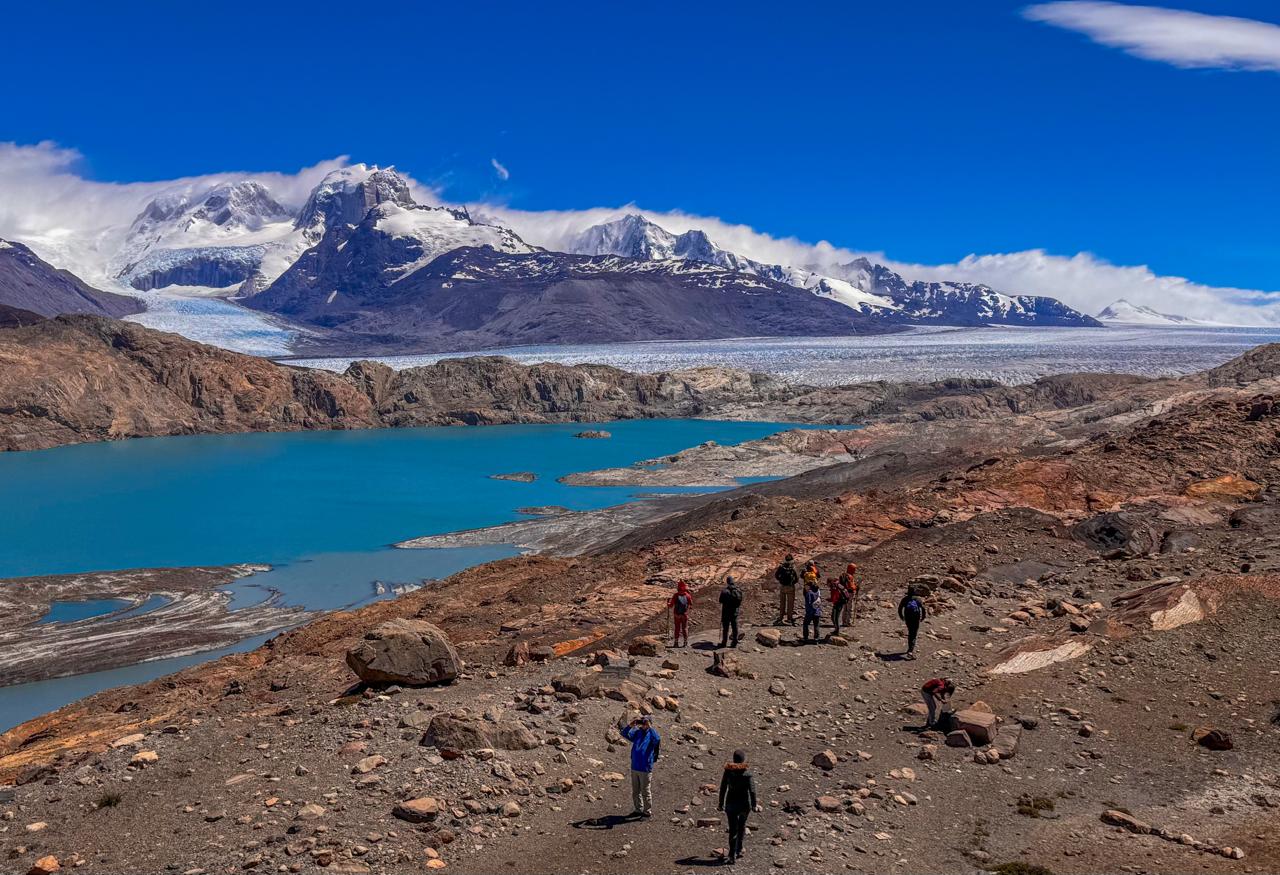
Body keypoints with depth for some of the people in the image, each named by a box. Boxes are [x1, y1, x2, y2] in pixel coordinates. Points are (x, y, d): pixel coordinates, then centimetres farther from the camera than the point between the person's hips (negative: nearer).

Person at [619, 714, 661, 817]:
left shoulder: (651, 734, -8)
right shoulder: (637, 733, 5)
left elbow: (657, 739, -29)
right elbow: (625, 734, -4)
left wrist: (650, 727, -29)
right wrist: (631, 725, -18)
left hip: (645, 769, -5)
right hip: (634, 768, 5)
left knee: (645, 791, 5)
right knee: (635, 791, 16)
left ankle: (648, 811, 18)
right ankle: (638, 809, 30)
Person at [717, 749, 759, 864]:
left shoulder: (728, 771, -5)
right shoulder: (748, 773, -12)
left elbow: (723, 789, -1)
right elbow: (752, 790, -14)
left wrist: (721, 804, 10)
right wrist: (754, 805, -2)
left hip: (731, 803, 1)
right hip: (744, 803, -1)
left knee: (733, 830, 7)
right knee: (741, 826, 23)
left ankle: (732, 856, -2)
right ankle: (738, 851, 32)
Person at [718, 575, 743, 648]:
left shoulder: (725, 591, -16)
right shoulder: (738, 591, -3)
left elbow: (721, 602, -10)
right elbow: (740, 602, 3)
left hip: (726, 612, -4)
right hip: (735, 612, 4)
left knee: (725, 628, 6)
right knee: (735, 628, 10)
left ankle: (724, 643, 12)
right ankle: (735, 643, 14)